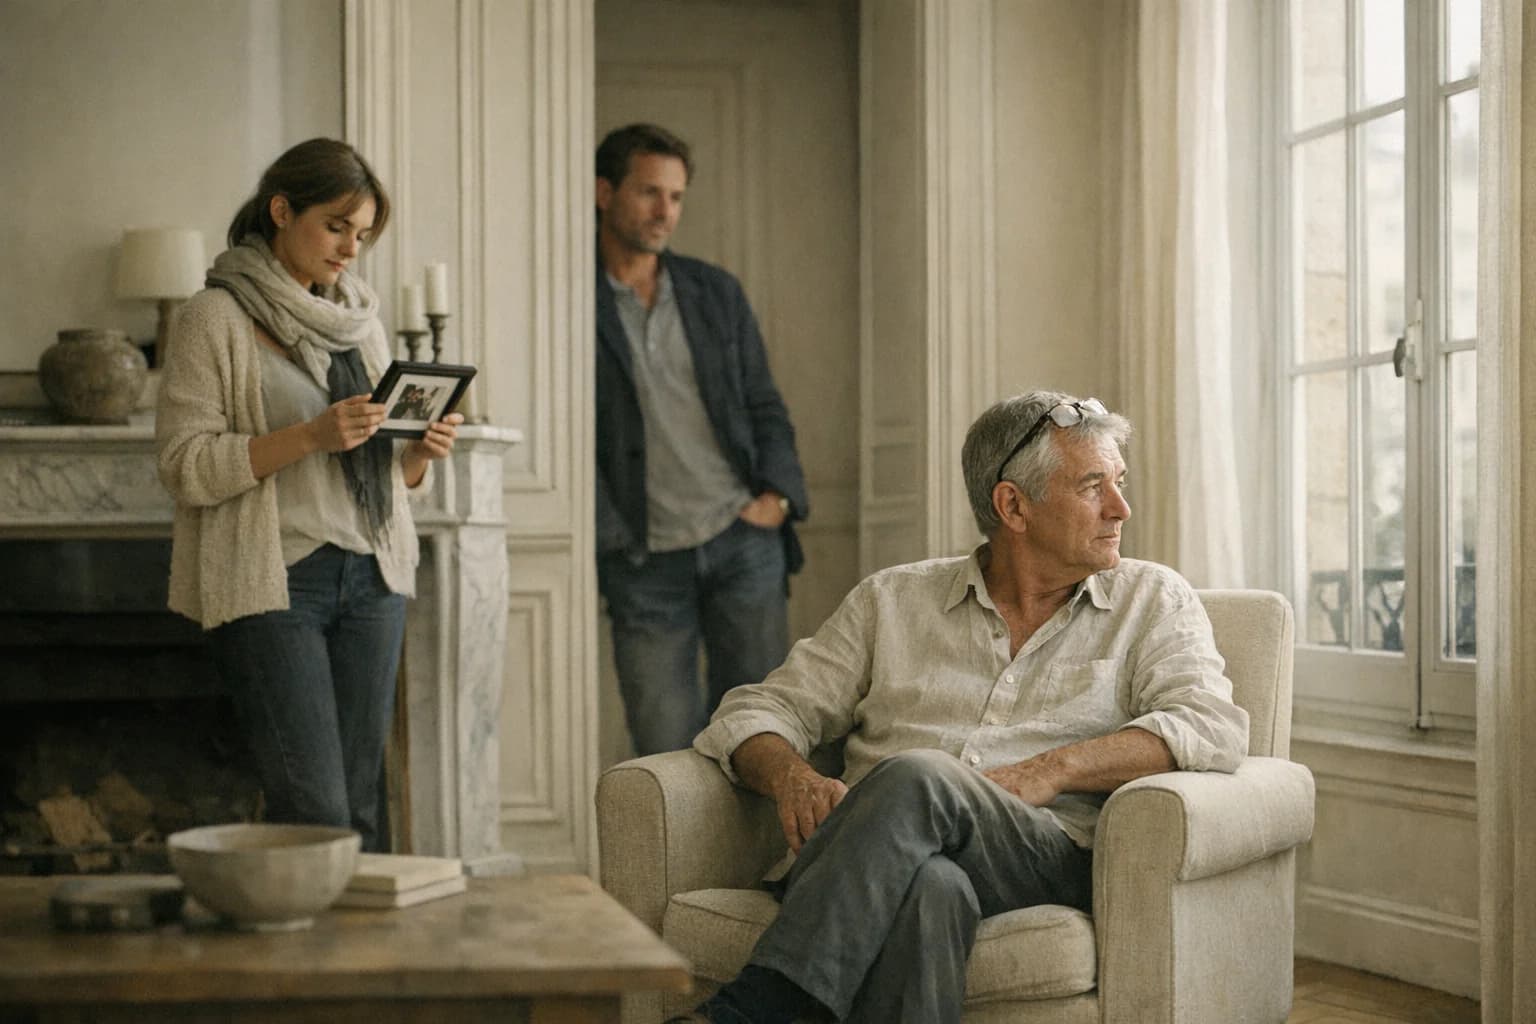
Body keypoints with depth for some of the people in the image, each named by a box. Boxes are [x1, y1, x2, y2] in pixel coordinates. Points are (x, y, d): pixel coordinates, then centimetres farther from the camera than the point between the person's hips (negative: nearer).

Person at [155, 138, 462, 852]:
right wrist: (312, 435, -19)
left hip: (370, 578, 6)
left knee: (359, 806, 5)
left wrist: (420, 451, -1)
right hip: (275, 580, -6)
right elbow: (185, 467, -11)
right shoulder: (216, 318, -3)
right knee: (314, 810, -12)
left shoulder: (359, 316, 17)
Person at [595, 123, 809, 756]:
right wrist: (609, 538, -11)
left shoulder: (716, 292, 13)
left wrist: (778, 494, 0)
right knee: (663, 745, 0)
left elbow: (764, 405, 16)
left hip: (742, 538, 3)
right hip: (644, 562, -3)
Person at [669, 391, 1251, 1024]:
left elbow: (1213, 727, 1)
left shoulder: (1153, 602, 17)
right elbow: (761, 711, 19)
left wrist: (1054, 769, -12)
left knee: (917, 777, -34)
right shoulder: (893, 600, 21)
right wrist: (791, 776, -6)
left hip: (1048, 859, -1)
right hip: (876, 858, 1)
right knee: (928, 887, -39)